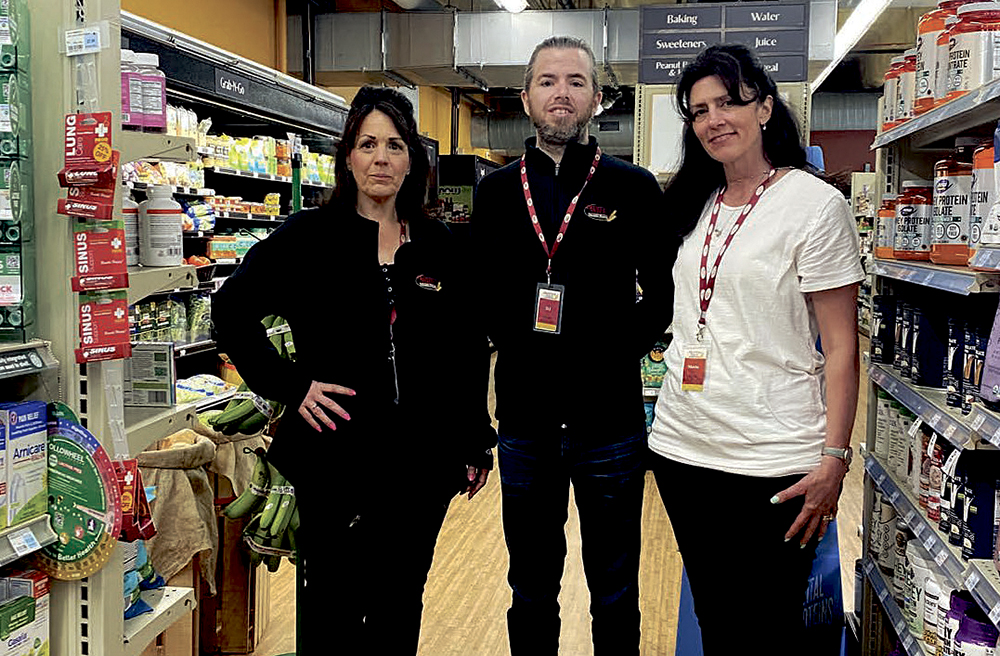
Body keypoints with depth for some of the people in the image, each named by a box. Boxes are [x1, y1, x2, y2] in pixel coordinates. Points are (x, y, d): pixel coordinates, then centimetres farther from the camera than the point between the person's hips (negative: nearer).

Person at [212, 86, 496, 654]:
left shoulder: (439, 246, 5)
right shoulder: (309, 237, -3)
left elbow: (468, 352, 9)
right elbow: (232, 310, -1)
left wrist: (476, 444, 9)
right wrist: (288, 385, -9)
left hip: (422, 464, 3)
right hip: (335, 461, -2)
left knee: (400, 605, 15)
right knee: (334, 606, 9)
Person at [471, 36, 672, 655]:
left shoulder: (634, 188, -2)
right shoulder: (496, 191, 6)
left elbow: (665, 293, 3)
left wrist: (623, 346, -9)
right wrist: (511, 341, 1)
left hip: (609, 422, -2)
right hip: (525, 422, 2)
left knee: (615, 596, 14)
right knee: (531, 590, 18)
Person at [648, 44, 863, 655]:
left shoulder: (815, 204, -8)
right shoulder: (695, 206, 11)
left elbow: (841, 346, -9)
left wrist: (834, 459, -14)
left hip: (772, 464, -5)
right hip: (683, 447, 6)